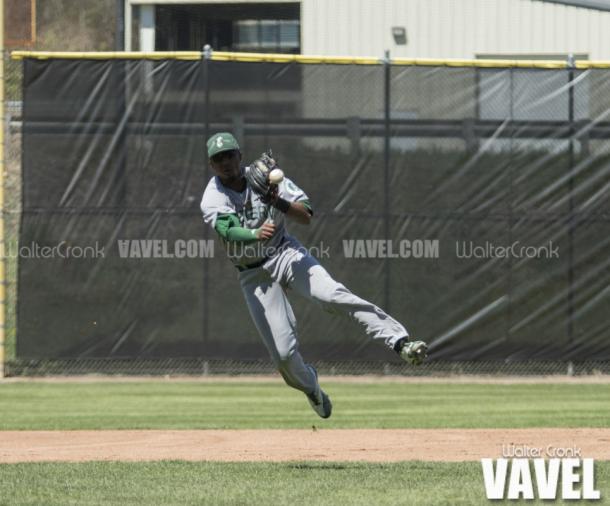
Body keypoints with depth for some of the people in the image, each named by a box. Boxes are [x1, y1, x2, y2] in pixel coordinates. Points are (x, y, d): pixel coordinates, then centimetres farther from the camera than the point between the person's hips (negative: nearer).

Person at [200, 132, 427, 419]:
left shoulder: (263, 178, -7)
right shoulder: (212, 200, -10)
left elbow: (307, 217, -14)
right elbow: (230, 232, -31)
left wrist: (277, 201, -32)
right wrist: (256, 235, -53)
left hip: (285, 254, 0)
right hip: (253, 274, 0)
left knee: (333, 294, -27)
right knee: (282, 353, -6)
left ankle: (400, 342, -36)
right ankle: (310, 387, 27)